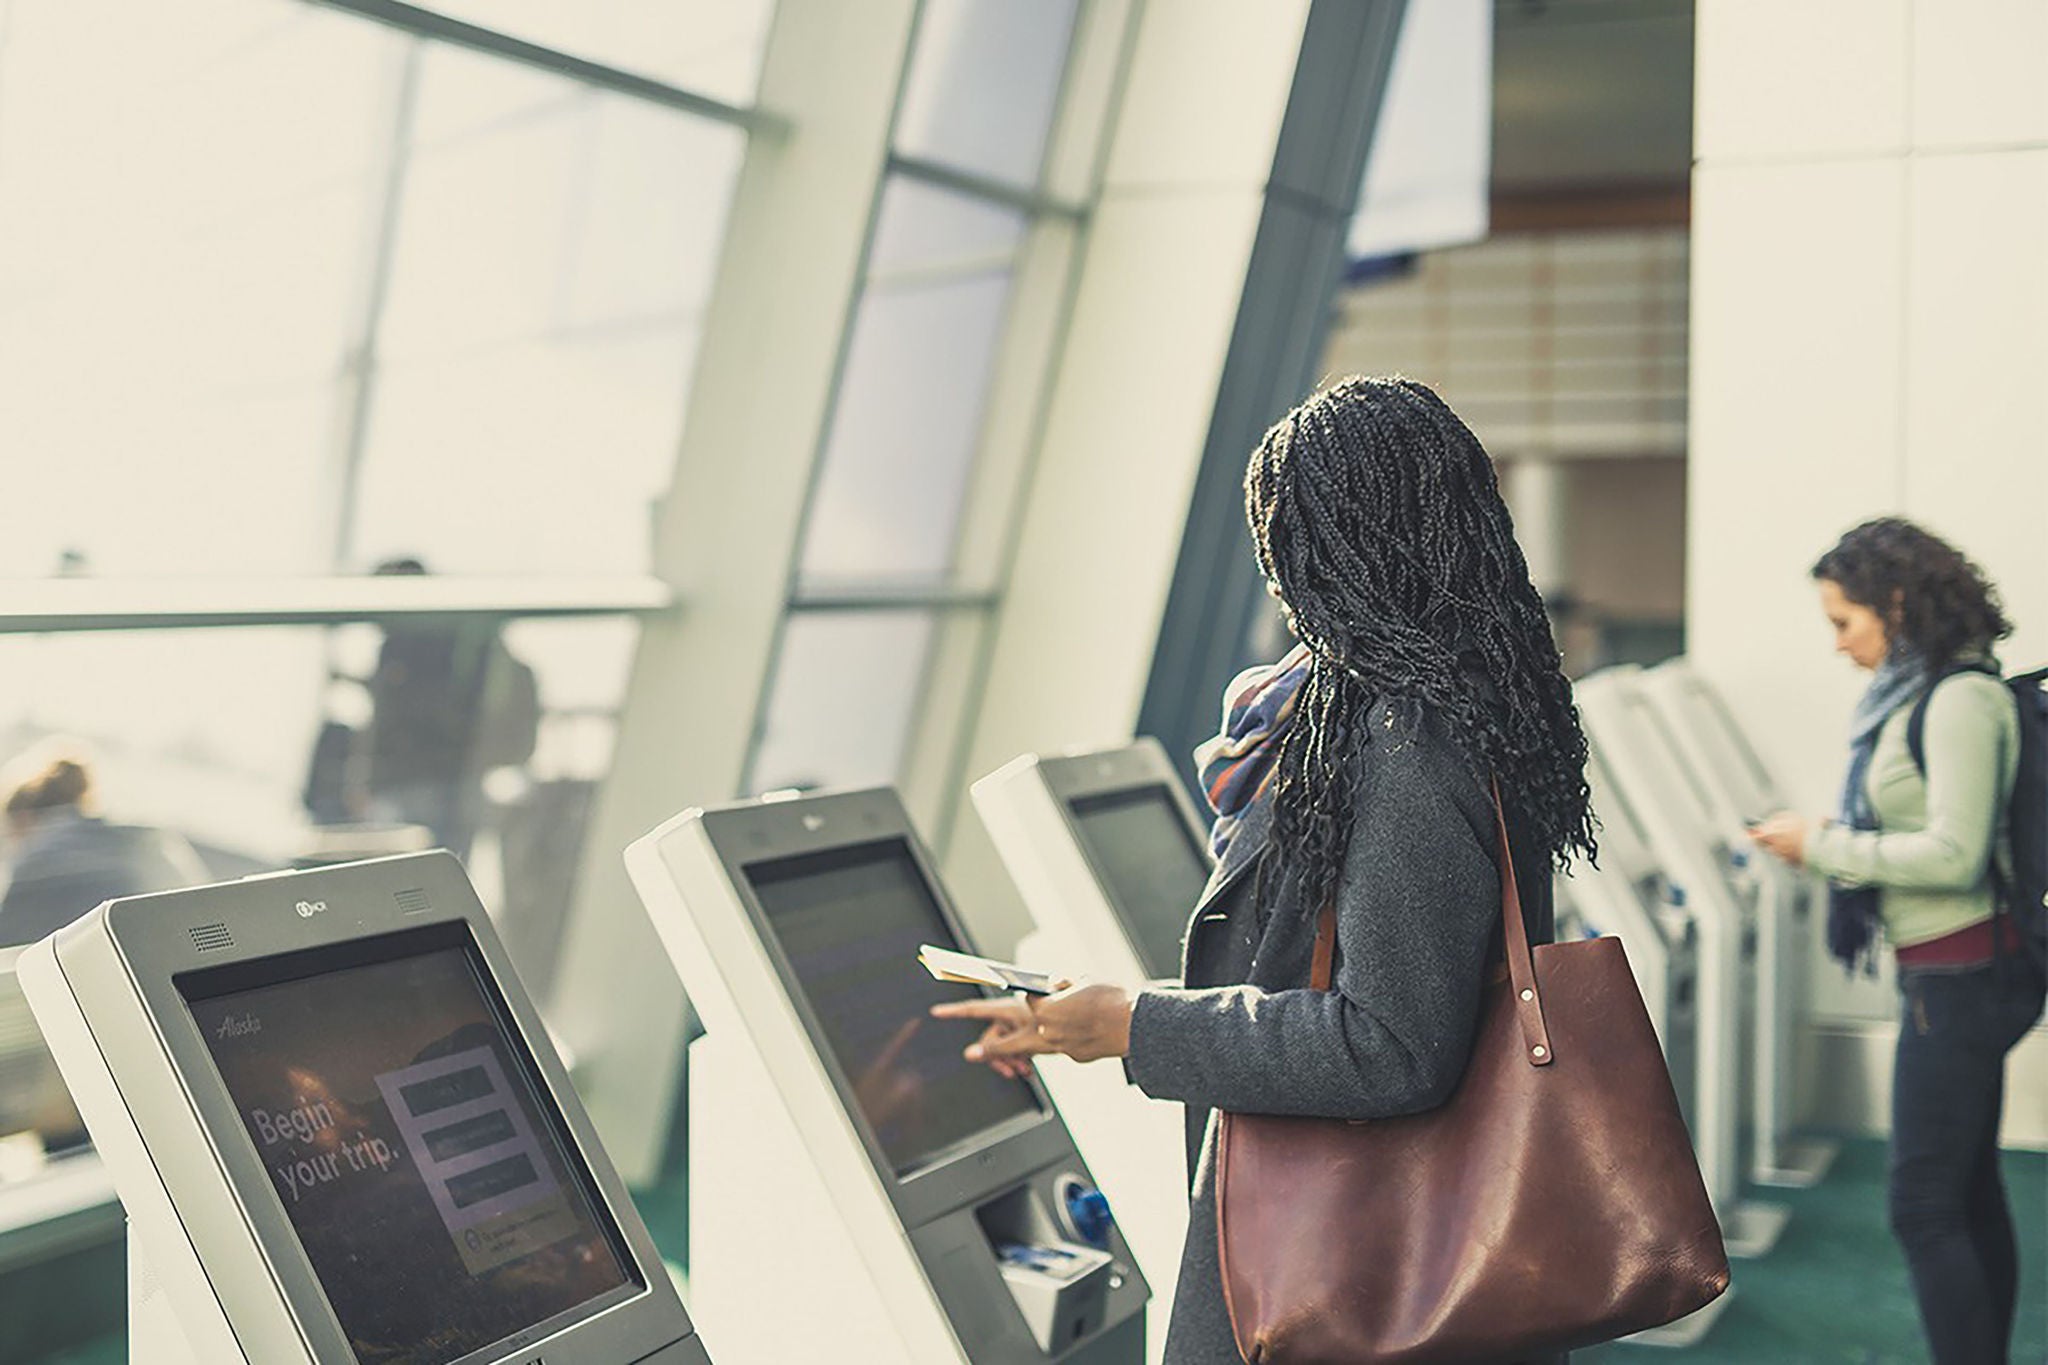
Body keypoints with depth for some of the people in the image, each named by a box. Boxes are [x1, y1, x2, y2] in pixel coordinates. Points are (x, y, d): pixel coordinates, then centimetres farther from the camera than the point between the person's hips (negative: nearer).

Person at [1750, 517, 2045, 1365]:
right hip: (1951, 973, 10)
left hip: (1959, 974, -10)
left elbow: (1952, 854, -21)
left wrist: (1822, 846, -15)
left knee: (1924, 1208, -5)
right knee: (1972, 1196, 17)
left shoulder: (1960, 699, -17)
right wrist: (1827, 844, 6)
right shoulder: (1917, 692, 11)